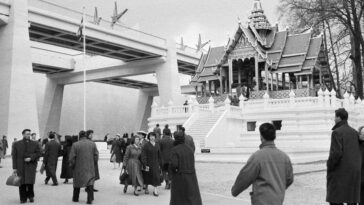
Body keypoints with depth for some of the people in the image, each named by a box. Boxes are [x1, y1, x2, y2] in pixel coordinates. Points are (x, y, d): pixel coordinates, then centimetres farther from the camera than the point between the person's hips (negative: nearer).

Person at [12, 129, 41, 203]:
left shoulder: (35, 144, 8)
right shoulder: (16, 144, 7)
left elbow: (38, 153, 5)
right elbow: (14, 156, 5)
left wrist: (30, 158, -11)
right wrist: (14, 167, 0)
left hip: (31, 165, 0)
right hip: (20, 166, 1)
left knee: (30, 182, -7)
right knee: (22, 183, 0)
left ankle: (31, 196, 14)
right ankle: (23, 198, 11)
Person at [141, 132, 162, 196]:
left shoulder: (157, 145, 4)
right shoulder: (146, 145, -9)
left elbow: (159, 155, 10)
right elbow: (143, 156, -12)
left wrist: (159, 164, 7)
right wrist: (145, 165, -17)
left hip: (155, 164, 3)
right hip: (148, 164, -3)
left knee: (156, 176, -6)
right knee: (147, 177, 10)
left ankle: (155, 190, -4)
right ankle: (146, 188, 28)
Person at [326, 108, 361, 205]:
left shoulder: (337, 132, -12)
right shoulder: (355, 132, 10)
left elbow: (336, 153, -21)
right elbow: (360, 152, 10)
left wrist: (329, 167, -8)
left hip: (340, 172, -7)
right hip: (354, 171, 7)